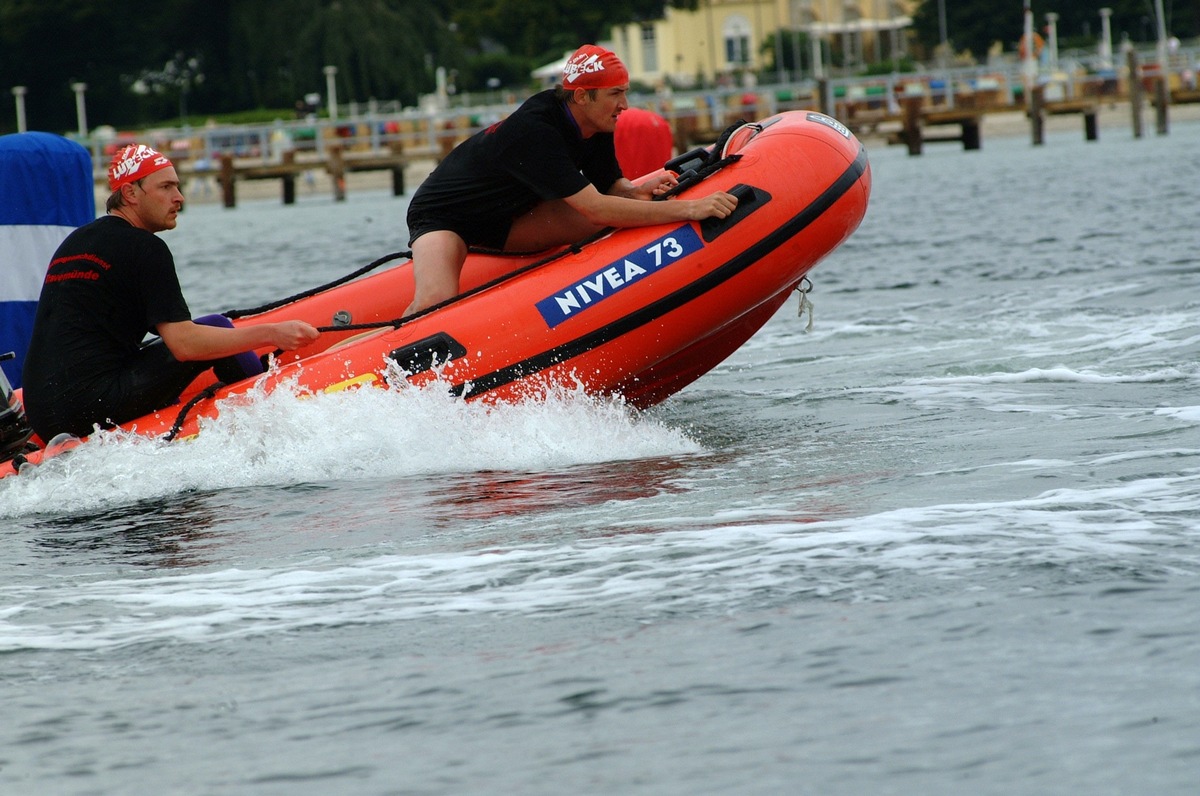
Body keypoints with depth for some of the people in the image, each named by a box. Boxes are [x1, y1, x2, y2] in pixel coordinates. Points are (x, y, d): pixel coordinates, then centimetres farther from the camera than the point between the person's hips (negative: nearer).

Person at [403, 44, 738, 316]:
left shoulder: (595, 126, -10)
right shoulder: (534, 131, -35)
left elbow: (611, 186, 1)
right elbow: (596, 207, -41)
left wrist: (637, 192, -24)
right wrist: (688, 209, -43)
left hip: (507, 214, 8)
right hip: (442, 216, -8)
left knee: (608, 224, -15)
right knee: (435, 305, -34)